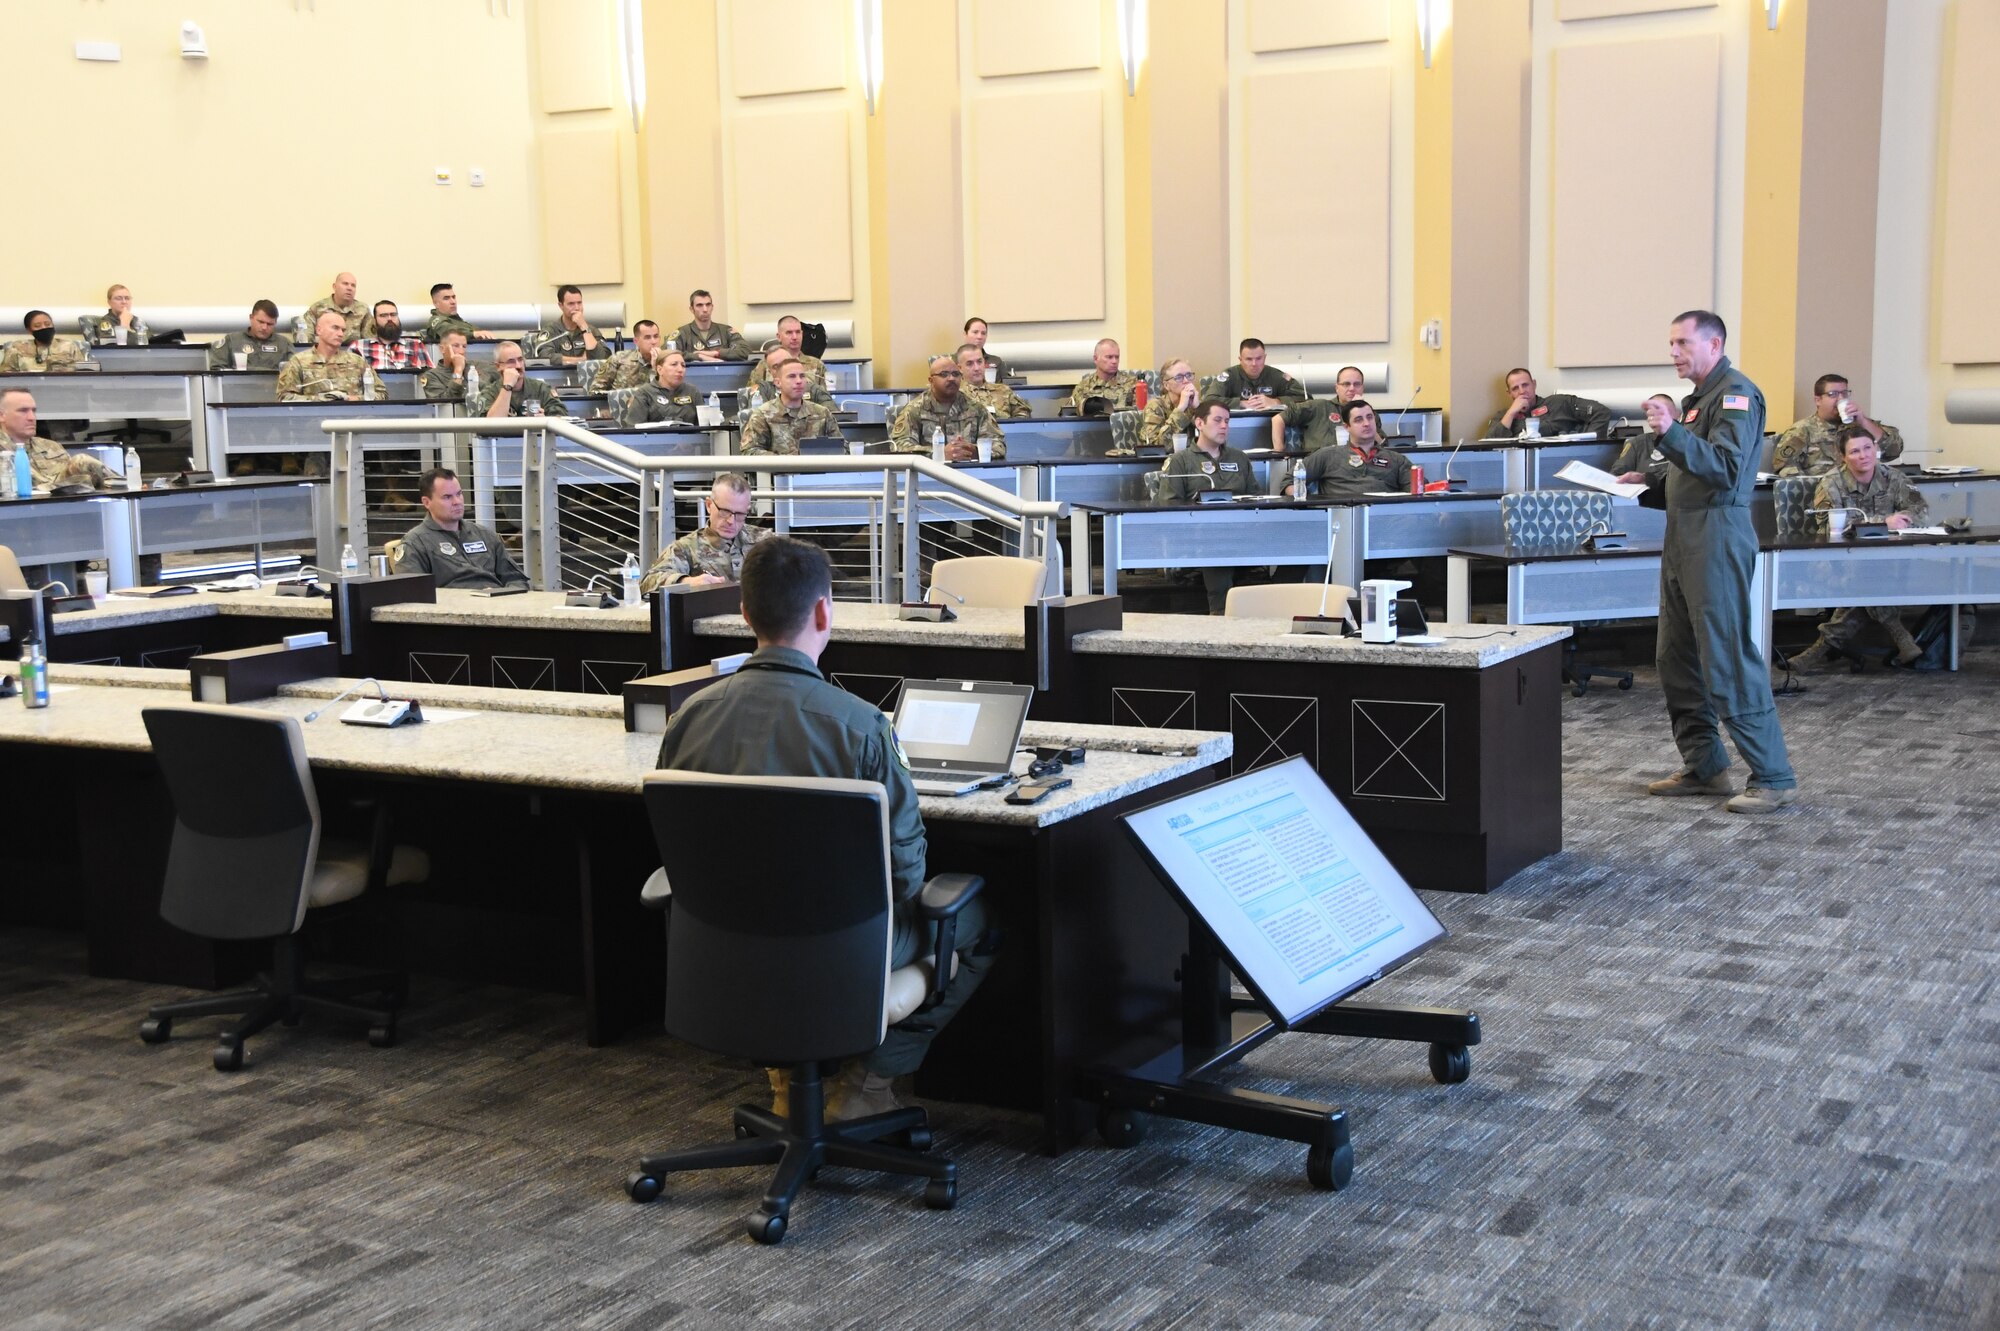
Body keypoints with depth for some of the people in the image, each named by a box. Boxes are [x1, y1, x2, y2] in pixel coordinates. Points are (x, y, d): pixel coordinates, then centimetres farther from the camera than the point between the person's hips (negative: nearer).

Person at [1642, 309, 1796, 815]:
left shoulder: (1736, 393, -9)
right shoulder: (1698, 398, 21)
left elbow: (1725, 468, -22)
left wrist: (1672, 432, -31)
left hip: (1718, 535, -10)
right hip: (1684, 536, 10)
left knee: (1729, 662, -11)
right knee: (1678, 660, 12)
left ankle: (1773, 777, -6)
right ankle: (1704, 767, 21)